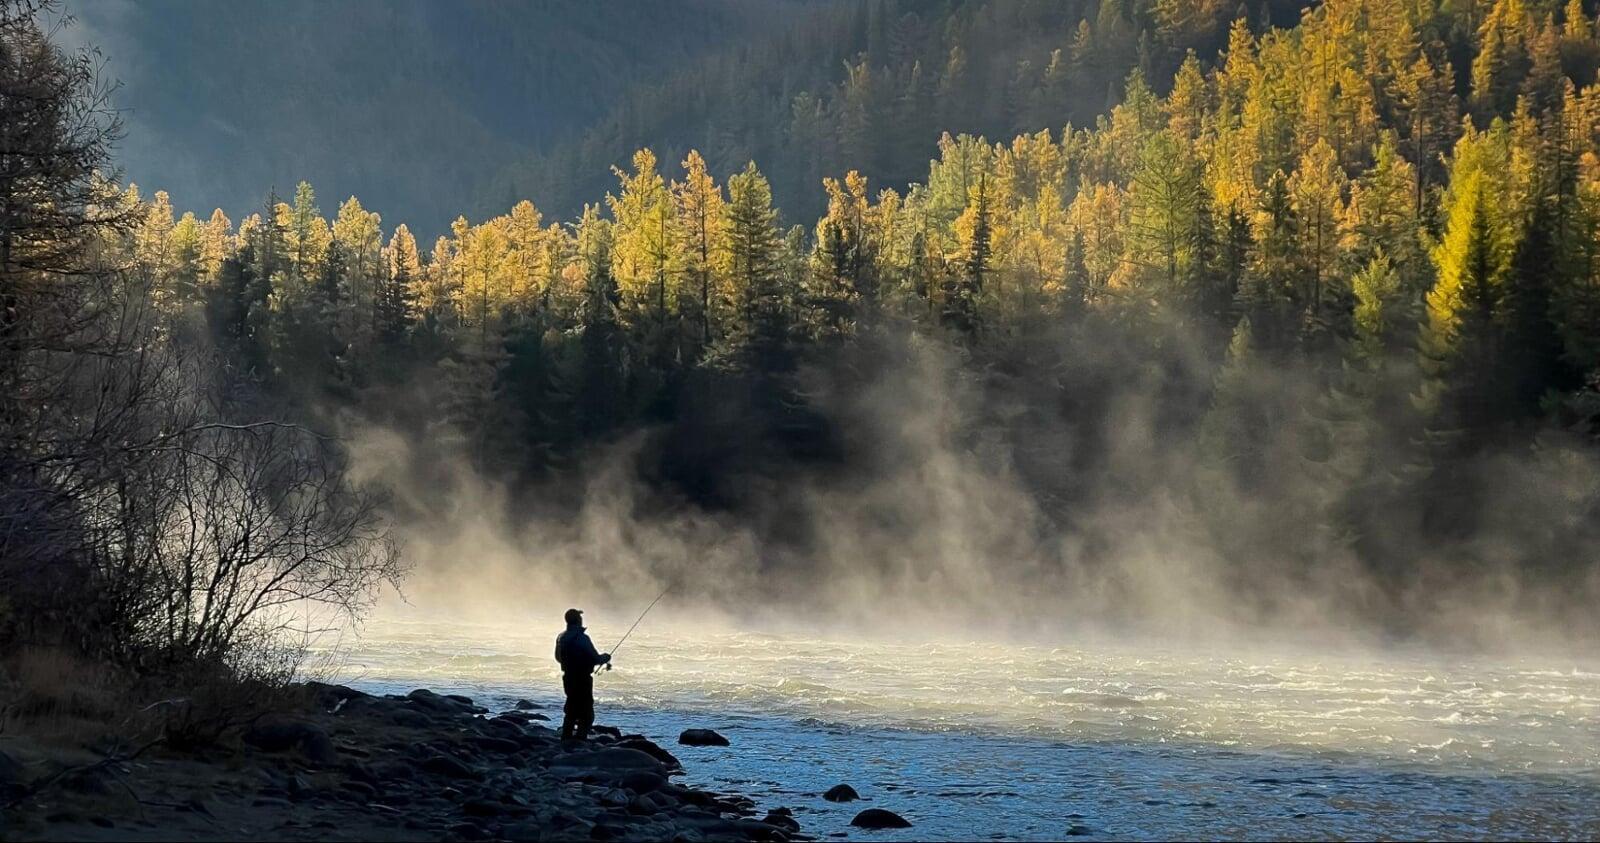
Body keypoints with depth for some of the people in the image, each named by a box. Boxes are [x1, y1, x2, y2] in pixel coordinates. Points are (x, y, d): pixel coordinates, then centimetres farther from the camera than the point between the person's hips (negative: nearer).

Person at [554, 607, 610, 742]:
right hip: (583, 679, -8)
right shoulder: (581, 638, -19)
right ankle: (580, 740, -10)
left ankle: (566, 739, 22)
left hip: (568, 678, 8)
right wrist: (606, 657, 3)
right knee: (586, 714, -3)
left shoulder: (561, 638, 5)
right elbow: (596, 659, -17)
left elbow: (559, 657, 19)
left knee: (571, 710, 19)